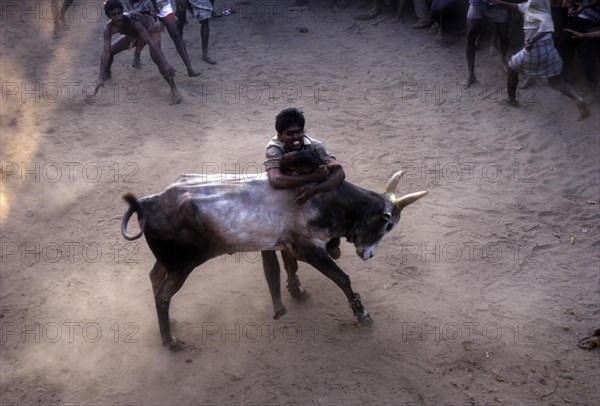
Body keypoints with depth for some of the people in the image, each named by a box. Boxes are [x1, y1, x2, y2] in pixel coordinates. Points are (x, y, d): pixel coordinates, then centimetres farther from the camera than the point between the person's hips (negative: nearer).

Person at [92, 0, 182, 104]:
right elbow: (105, 53, -30)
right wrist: (101, 78, -39)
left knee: (155, 56, -32)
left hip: (151, 31, -5)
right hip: (133, 35, 6)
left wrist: (165, 64, -58)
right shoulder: (108, 28, -27)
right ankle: (107, 74, 33)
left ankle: (174, 89, -30)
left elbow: (151, 43, -48)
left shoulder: (132, 21, -41)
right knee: (110, 50, 1)